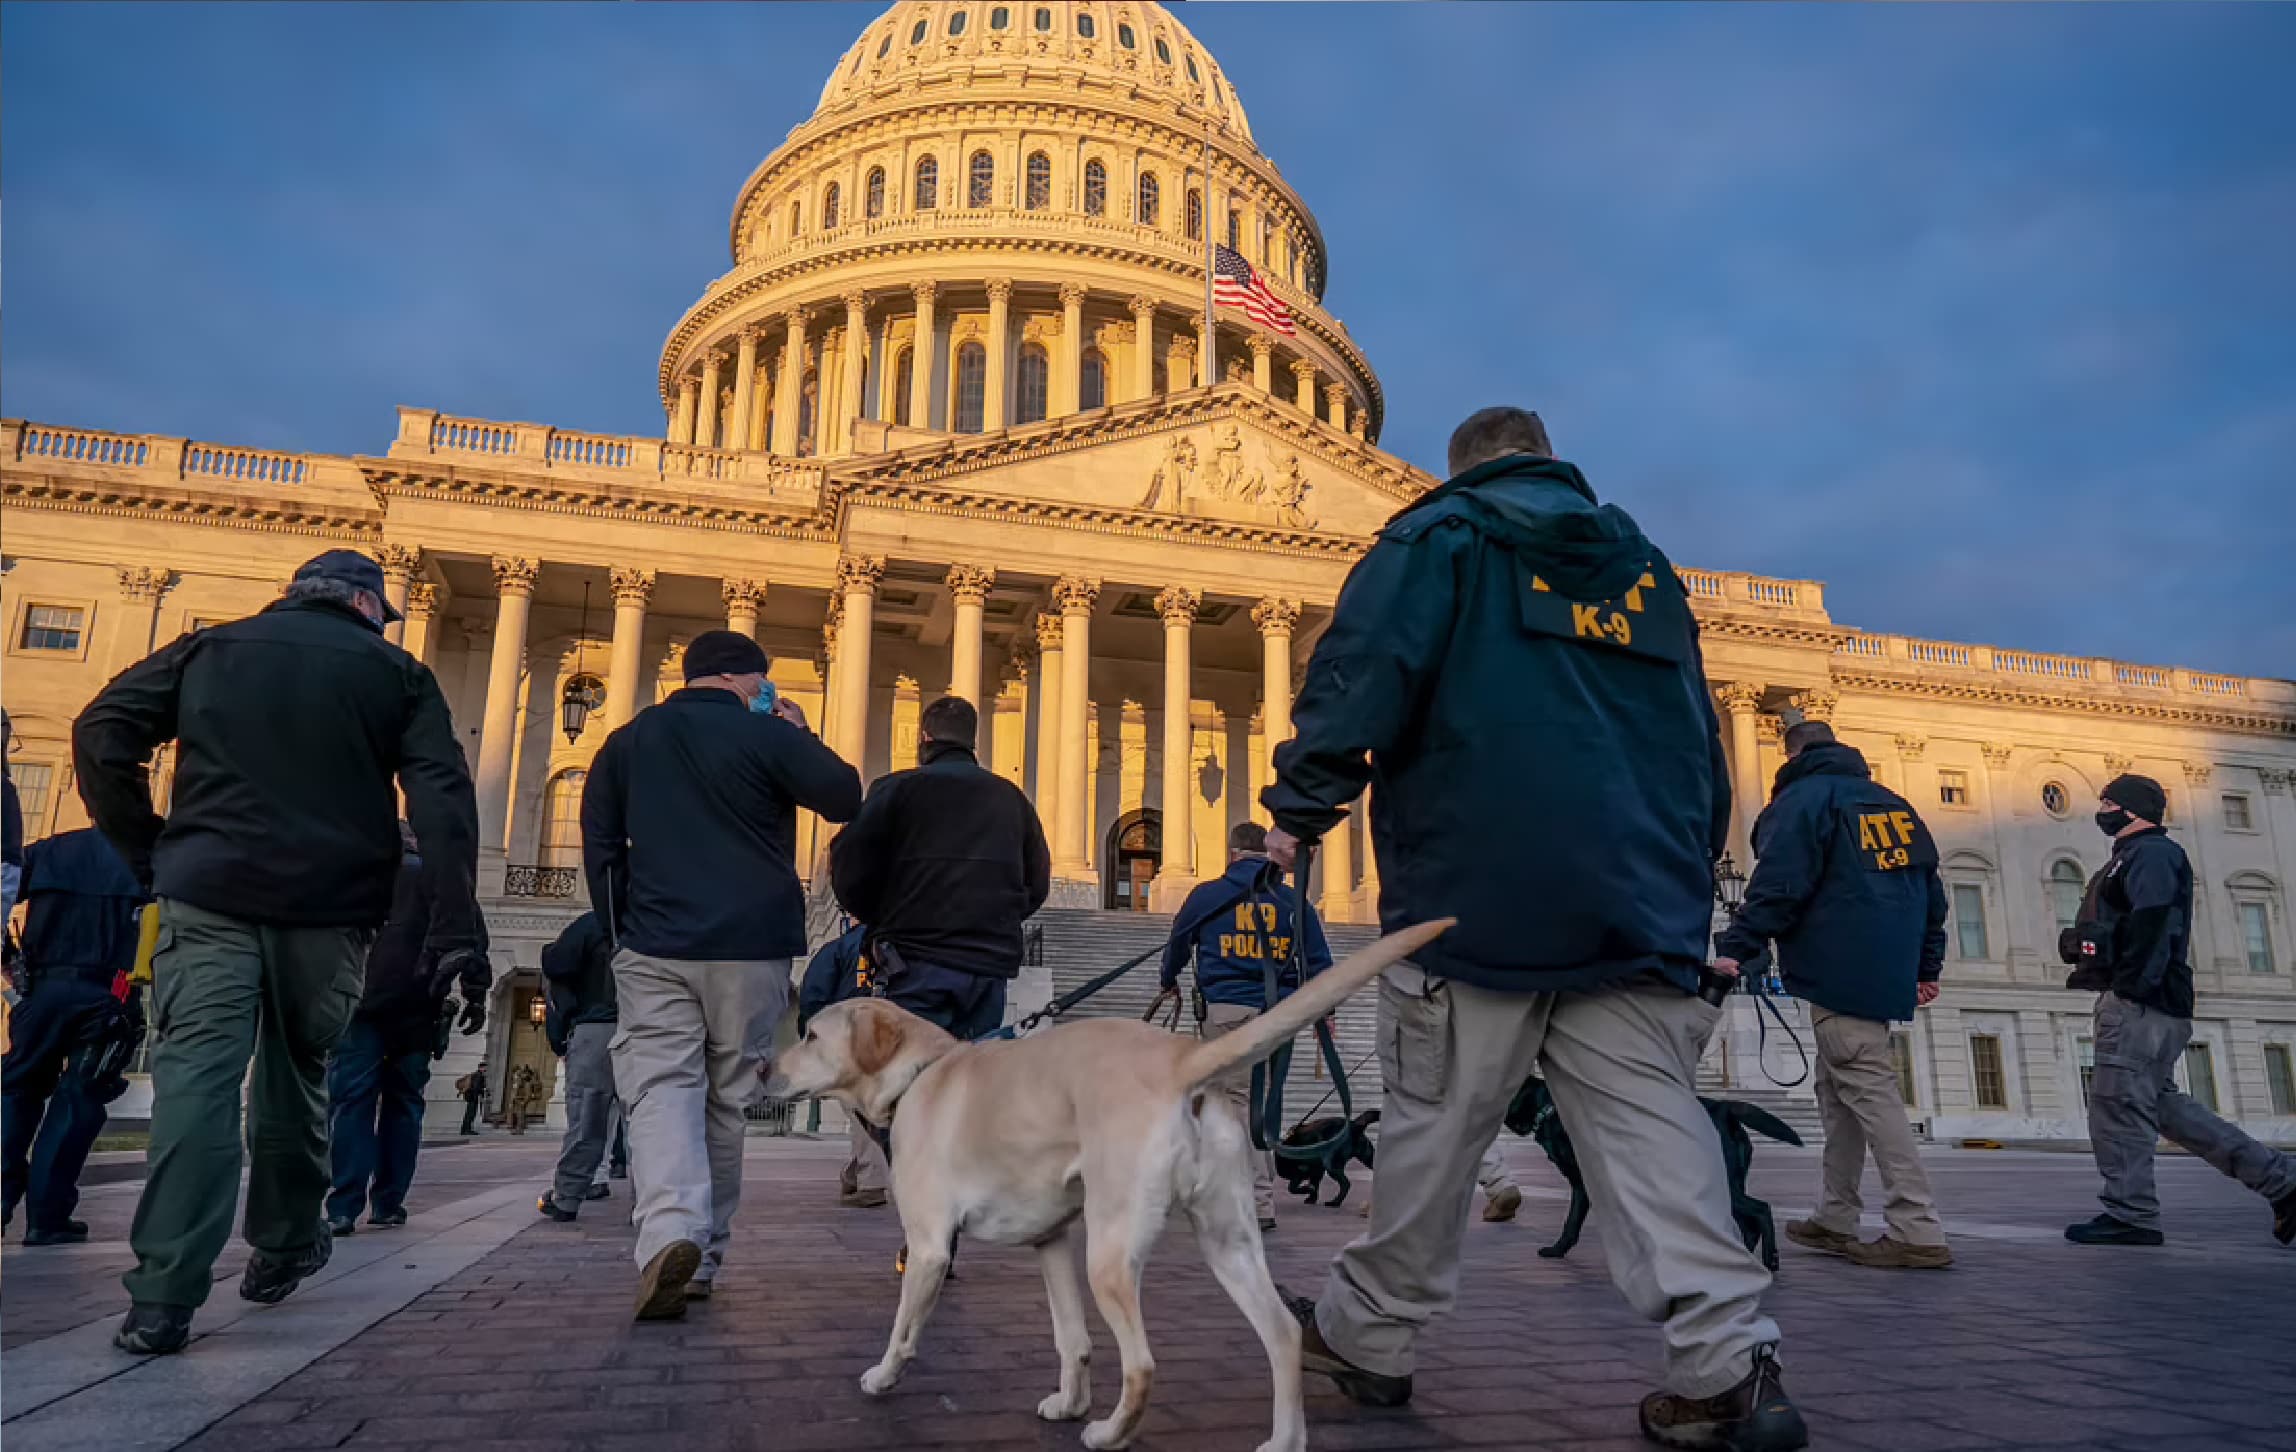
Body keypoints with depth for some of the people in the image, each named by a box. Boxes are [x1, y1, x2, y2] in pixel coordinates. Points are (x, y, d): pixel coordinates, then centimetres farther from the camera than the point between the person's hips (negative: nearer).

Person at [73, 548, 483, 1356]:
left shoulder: (211, 647, 15)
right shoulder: (396, 674, 9)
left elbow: (101, 734, 6)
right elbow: (443, 802, -2)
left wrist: (145, 852, 9)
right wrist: (458, 936, -6)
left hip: (208, 897, 0)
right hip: (329, 909, 0)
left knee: (196, 1078, -4)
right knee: (295, 1075, 17)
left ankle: (163, 1300, -12)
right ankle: (283, 1247, 29)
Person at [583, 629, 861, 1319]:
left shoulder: (628, 741, 13)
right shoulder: (764, 735, -1)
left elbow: (600, 846, 13)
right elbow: (845, 797, 0)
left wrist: (623, 933, 17)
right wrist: (801, 737, 12)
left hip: (654, 949, 2)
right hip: (753, 949, -1)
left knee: (661, 1088, -5)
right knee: (727, 1099, 9)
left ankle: (669, 1232, -28)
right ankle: (704, 1255, 15)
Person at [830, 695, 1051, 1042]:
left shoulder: (897, 788, 0)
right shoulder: (1011, 798, 11)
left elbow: (849, 871, -2)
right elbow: (1037, 885, 13)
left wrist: (881, 920, 16)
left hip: (919, 963, -4)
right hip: (993, 963, 4)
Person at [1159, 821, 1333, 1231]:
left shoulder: (1206, 896, 4)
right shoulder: (1294, 902, 7)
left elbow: (1178, 943, 19)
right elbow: (1320, 962, 8)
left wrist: (1169, 981, 38)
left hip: (1225, 1010, -3)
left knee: (1238, 1101, -1)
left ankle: (1260, 1204, -6)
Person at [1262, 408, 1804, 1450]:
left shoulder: (1438, 536, 6)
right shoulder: (1646, 567, 23)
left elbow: (1361, 673, -9)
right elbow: (1702, 742, 23)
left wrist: (1298, 809, -2)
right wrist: (1690, 871, 30)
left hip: (1475, 895, -4)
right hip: (1639, 901, 5)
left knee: (1431, 1127, 5)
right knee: (1652, 1127, 2)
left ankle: (1368, 1335, 19)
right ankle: (1729, 1360, -7)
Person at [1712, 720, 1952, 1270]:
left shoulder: (1803, 797, -3)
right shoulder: (1892, 802, 20)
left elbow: (1778, 884, -16)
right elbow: (1930, 888, 20)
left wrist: (1735, 948, -16)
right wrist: (1927, 966, 25)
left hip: (1838, 972, -8)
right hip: (1884, 972, 8)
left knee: (1868, 1090, -10)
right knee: (1838, 1091, 13)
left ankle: (1918, 1230, -14)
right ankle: (1835, 1219, 16)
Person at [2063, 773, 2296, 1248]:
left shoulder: (2150, 852, -6)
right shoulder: (2135, 854, 26)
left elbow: (2151, 923, -19)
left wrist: (2129, 988, -25)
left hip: (2138, 1001, -11)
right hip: (2143, 1001, 11)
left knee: (2117, 1104, -10)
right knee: (2161, 1104, 13)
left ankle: (2129, 1214, -7)